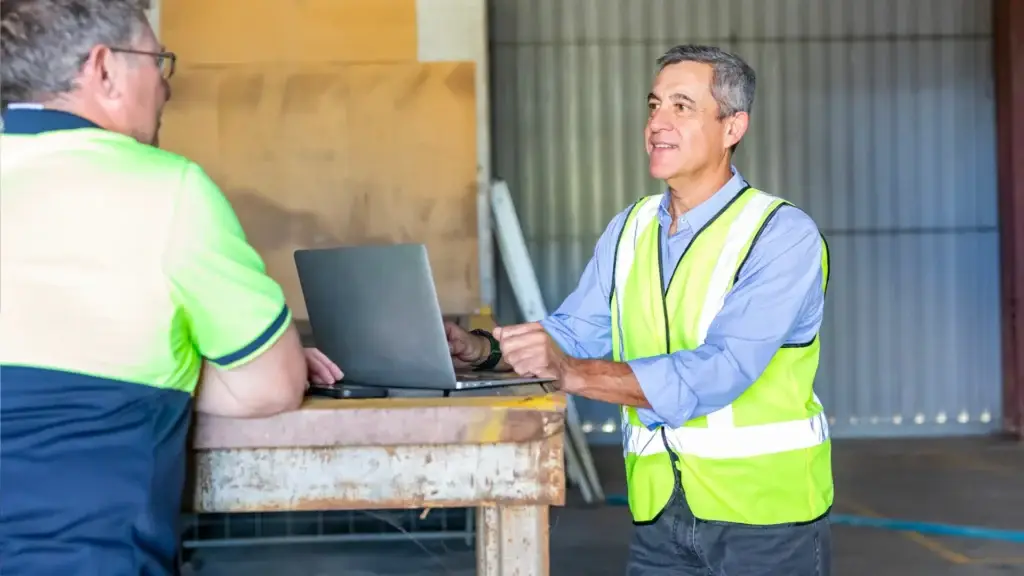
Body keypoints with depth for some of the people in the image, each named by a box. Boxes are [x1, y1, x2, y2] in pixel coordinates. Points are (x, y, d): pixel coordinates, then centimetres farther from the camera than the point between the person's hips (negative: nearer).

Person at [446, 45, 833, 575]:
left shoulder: (785, 236, -13)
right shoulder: (629, 230, 8)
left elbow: (718, 372, -25)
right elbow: (571, 333, 6)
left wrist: (574, 372, -33)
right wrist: (483, 350, -13)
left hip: (765, 513, -5)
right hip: (659, 513, 5)